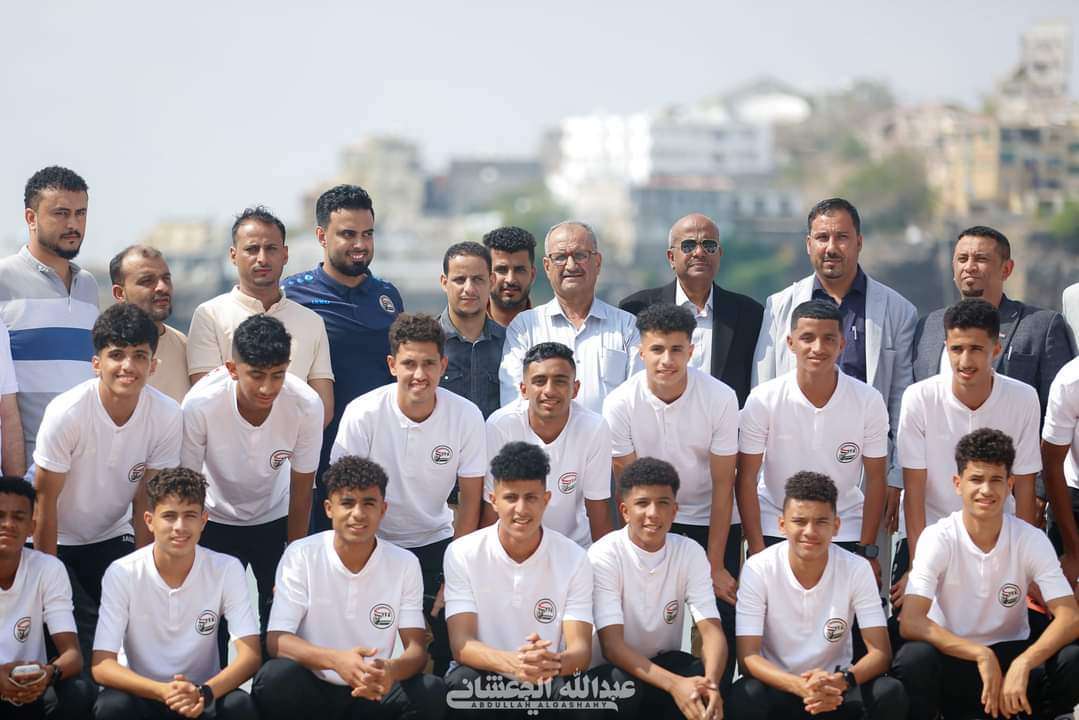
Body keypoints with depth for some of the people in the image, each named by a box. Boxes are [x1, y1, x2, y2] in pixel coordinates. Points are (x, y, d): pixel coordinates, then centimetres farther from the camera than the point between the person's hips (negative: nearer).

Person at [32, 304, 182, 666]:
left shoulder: (167, 416, -17)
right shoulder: (66, 414, -25)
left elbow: (146, 503, -8)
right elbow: (44, 503, -18)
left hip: (113, 538, 3)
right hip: (59, 542, -3)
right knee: (76, 640, -16)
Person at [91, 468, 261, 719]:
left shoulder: (227, 570, -11)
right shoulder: (122, 574, -13)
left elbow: (250, 655, -16)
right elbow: (102, 666, -18)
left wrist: (204, 692, -36)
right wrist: (163, 691, -36)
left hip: (203, 697, 1)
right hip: (142, 694, -1)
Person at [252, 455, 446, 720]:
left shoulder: (405, 563, -1)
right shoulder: (301, 555, -6)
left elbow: (416, 648, -5)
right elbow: (277, 640, -13)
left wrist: (391, 670, -32)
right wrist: (335, 660, -34)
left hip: (373, 691, 2)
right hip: (311, 689, -1)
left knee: (432, 692, -27)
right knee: (275, 678, -34)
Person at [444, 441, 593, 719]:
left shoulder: (573, 558, -4)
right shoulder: (462, 553, -6)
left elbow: (580, 650, -10)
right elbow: (461, 644, -15)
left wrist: (554, 662, -38)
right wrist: (512, 662, -39)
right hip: (484, 678, 0)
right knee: (462, 684, -34)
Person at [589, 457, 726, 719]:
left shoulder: (691, 553, -5)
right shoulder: (604, 555, -17)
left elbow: (711, 630, -14)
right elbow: (611, 645, -25)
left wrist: (711, 682, -38)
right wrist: (674, 683, -41)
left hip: (665, 664, 3)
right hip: (610, 671, -3)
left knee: (704, 677, -28)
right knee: (626, 686, -36)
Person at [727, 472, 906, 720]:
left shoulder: (857, 569, -10)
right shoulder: (758, 569, -14)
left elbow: (880, 653, -12)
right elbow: (748, 656, -17)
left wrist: (843, 680, -35)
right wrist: (800, 686, -37)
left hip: (835, 688, 2)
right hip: (778, 686, -2)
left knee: (890, 693, -28)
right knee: (745, 697, -35)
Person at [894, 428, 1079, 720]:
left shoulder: (1032, 540, -8)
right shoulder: (938, 538, -13)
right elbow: (910, 622, -23)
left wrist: (1022, 664, -35)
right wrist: (980, 655, -35)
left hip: (1012, 653, 2)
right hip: (952, 656, -2)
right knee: (914, 658, -36)